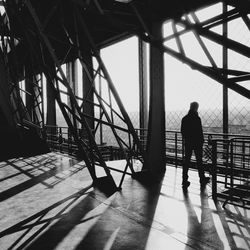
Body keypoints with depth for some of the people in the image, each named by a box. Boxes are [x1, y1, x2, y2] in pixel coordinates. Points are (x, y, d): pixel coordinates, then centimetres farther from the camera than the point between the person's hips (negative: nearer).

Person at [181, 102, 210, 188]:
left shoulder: (184, 118, 3)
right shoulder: (197, 118, -14)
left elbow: (182, 131, 8)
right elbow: (200, 132, -15)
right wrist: (202, 141, -3)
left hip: (188, 143, 4)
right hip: (197, 142, -4)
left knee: (186, 160, 5)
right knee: (199, 161, 9)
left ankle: (185, 180, 4)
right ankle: (202, 179, 24)